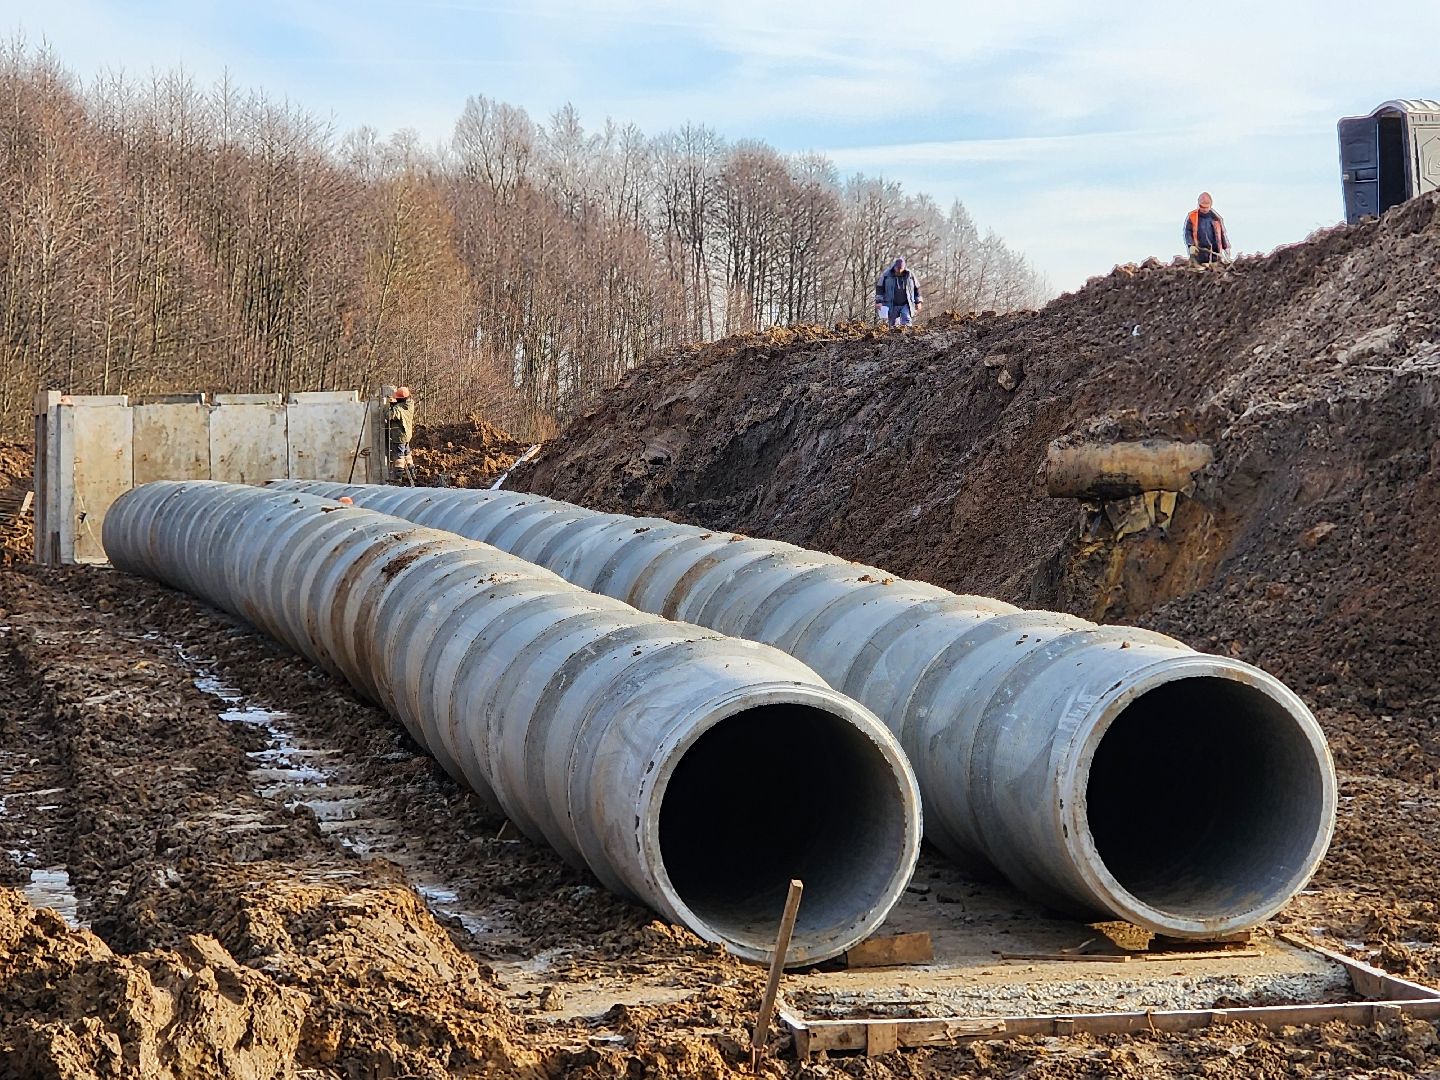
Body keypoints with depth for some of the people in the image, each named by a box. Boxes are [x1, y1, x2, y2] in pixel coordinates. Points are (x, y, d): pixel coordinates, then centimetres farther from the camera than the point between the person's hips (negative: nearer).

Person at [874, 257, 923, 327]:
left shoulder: (909, 275, 2)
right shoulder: (886, 275, -1)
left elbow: (916, 289, 13)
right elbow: (879, 288, 3)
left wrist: (918, 302, 12)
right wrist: (879, 302, -5)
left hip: (906, 305, 0)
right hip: (892, 306, 0)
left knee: (906, 322, -15)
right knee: (894, 325, 2)